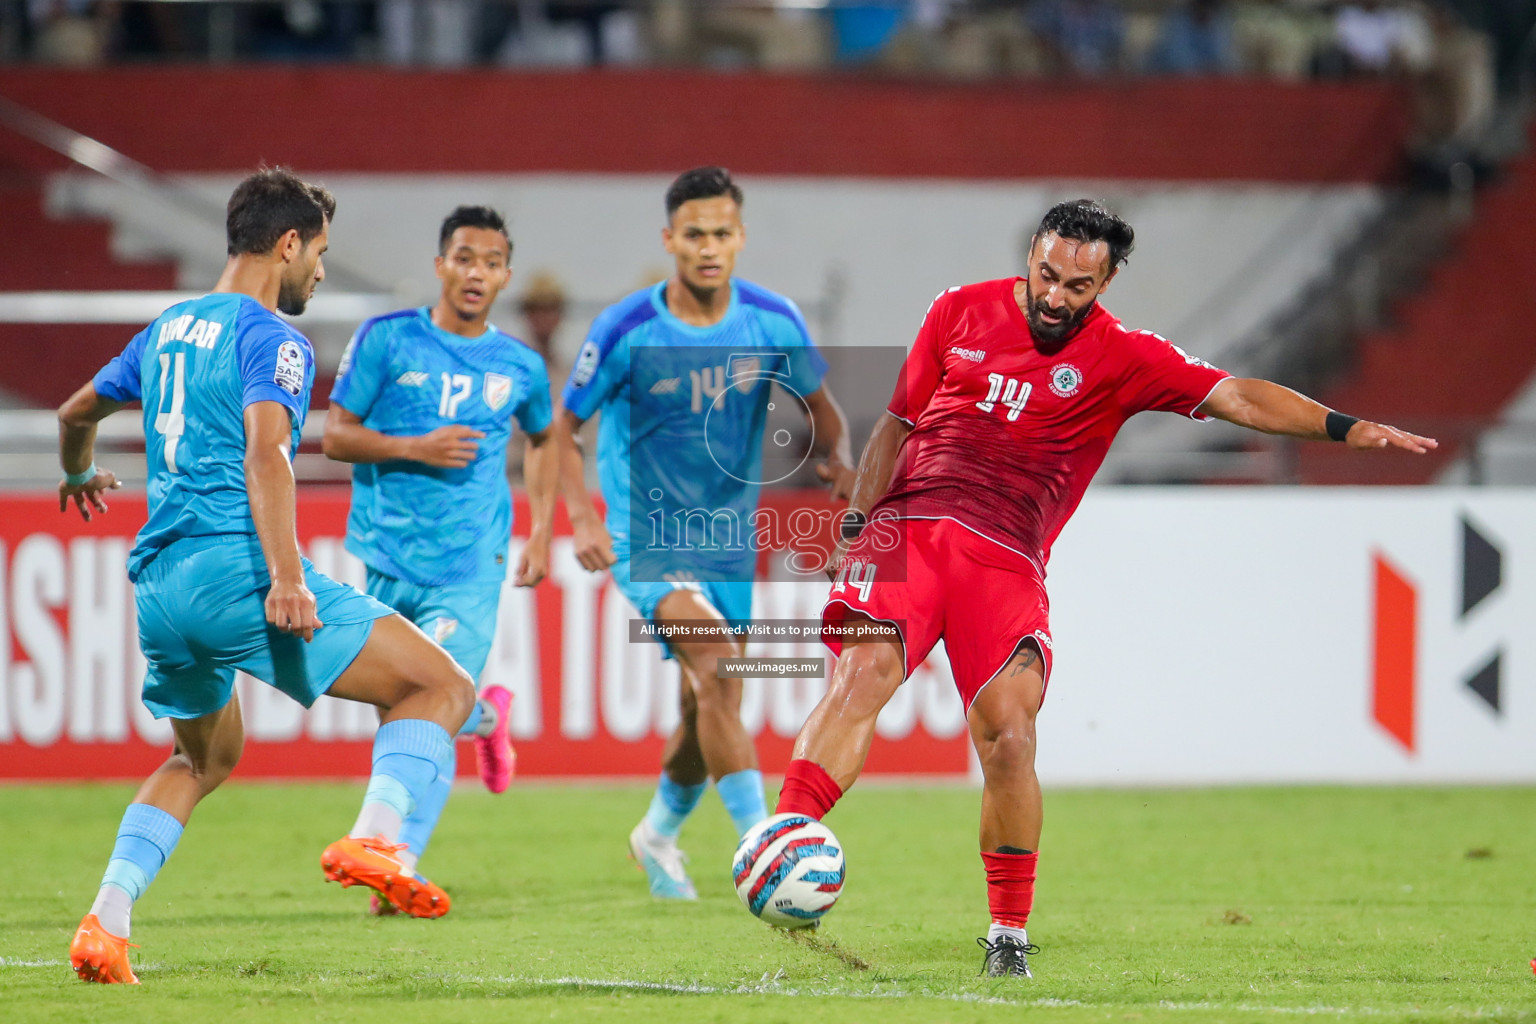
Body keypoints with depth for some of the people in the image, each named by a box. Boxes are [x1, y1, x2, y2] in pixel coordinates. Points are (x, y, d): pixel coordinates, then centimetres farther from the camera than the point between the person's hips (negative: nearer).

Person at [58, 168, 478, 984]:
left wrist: (79, 475, 58)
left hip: (159, 582, 8)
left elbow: (75, 413, 36)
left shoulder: (167, 330, 21)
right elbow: (264, 451, -20)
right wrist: (286, 576, -28)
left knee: (204, 758, 28)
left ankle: (105, 923, 12)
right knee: (441, 686, -3)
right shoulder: (270, 338, -4)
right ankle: (373, 838, -25)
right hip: (235, 569, -8)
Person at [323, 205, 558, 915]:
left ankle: (401, 864, -8)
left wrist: (541, 532, 16)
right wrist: (416, 448, -17)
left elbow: (544, 439, 26)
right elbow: (335, 436, -2)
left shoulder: (519, 366, 5)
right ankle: (488, 716, 41)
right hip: (388, 557, 0)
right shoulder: (387, 339, -2)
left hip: (471, 567, 0)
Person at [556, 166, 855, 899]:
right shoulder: (627, 331, -15)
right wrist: (581, 519, -18)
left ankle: (658, 834, 40)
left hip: (728, 539, 5)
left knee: (708, 709, 11)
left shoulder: (774, 324, -6)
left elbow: (818, 405, 9)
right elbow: (564, 425, -5)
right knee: (716, 663, -27)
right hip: (646, 534, -4)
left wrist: (837, 460, -13)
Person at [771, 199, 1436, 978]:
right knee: (864, 671, -24)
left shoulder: (1121, 358, 6)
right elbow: (898, 422, 21)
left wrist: (1343, 428, -14)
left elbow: (1235, 397, -1)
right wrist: (855, 525, 13)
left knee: (1009, 733, -16)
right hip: (908, 529, 1)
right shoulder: (959, 312, 12)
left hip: (1007, 562, -1)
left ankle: (1010, 934, -3)